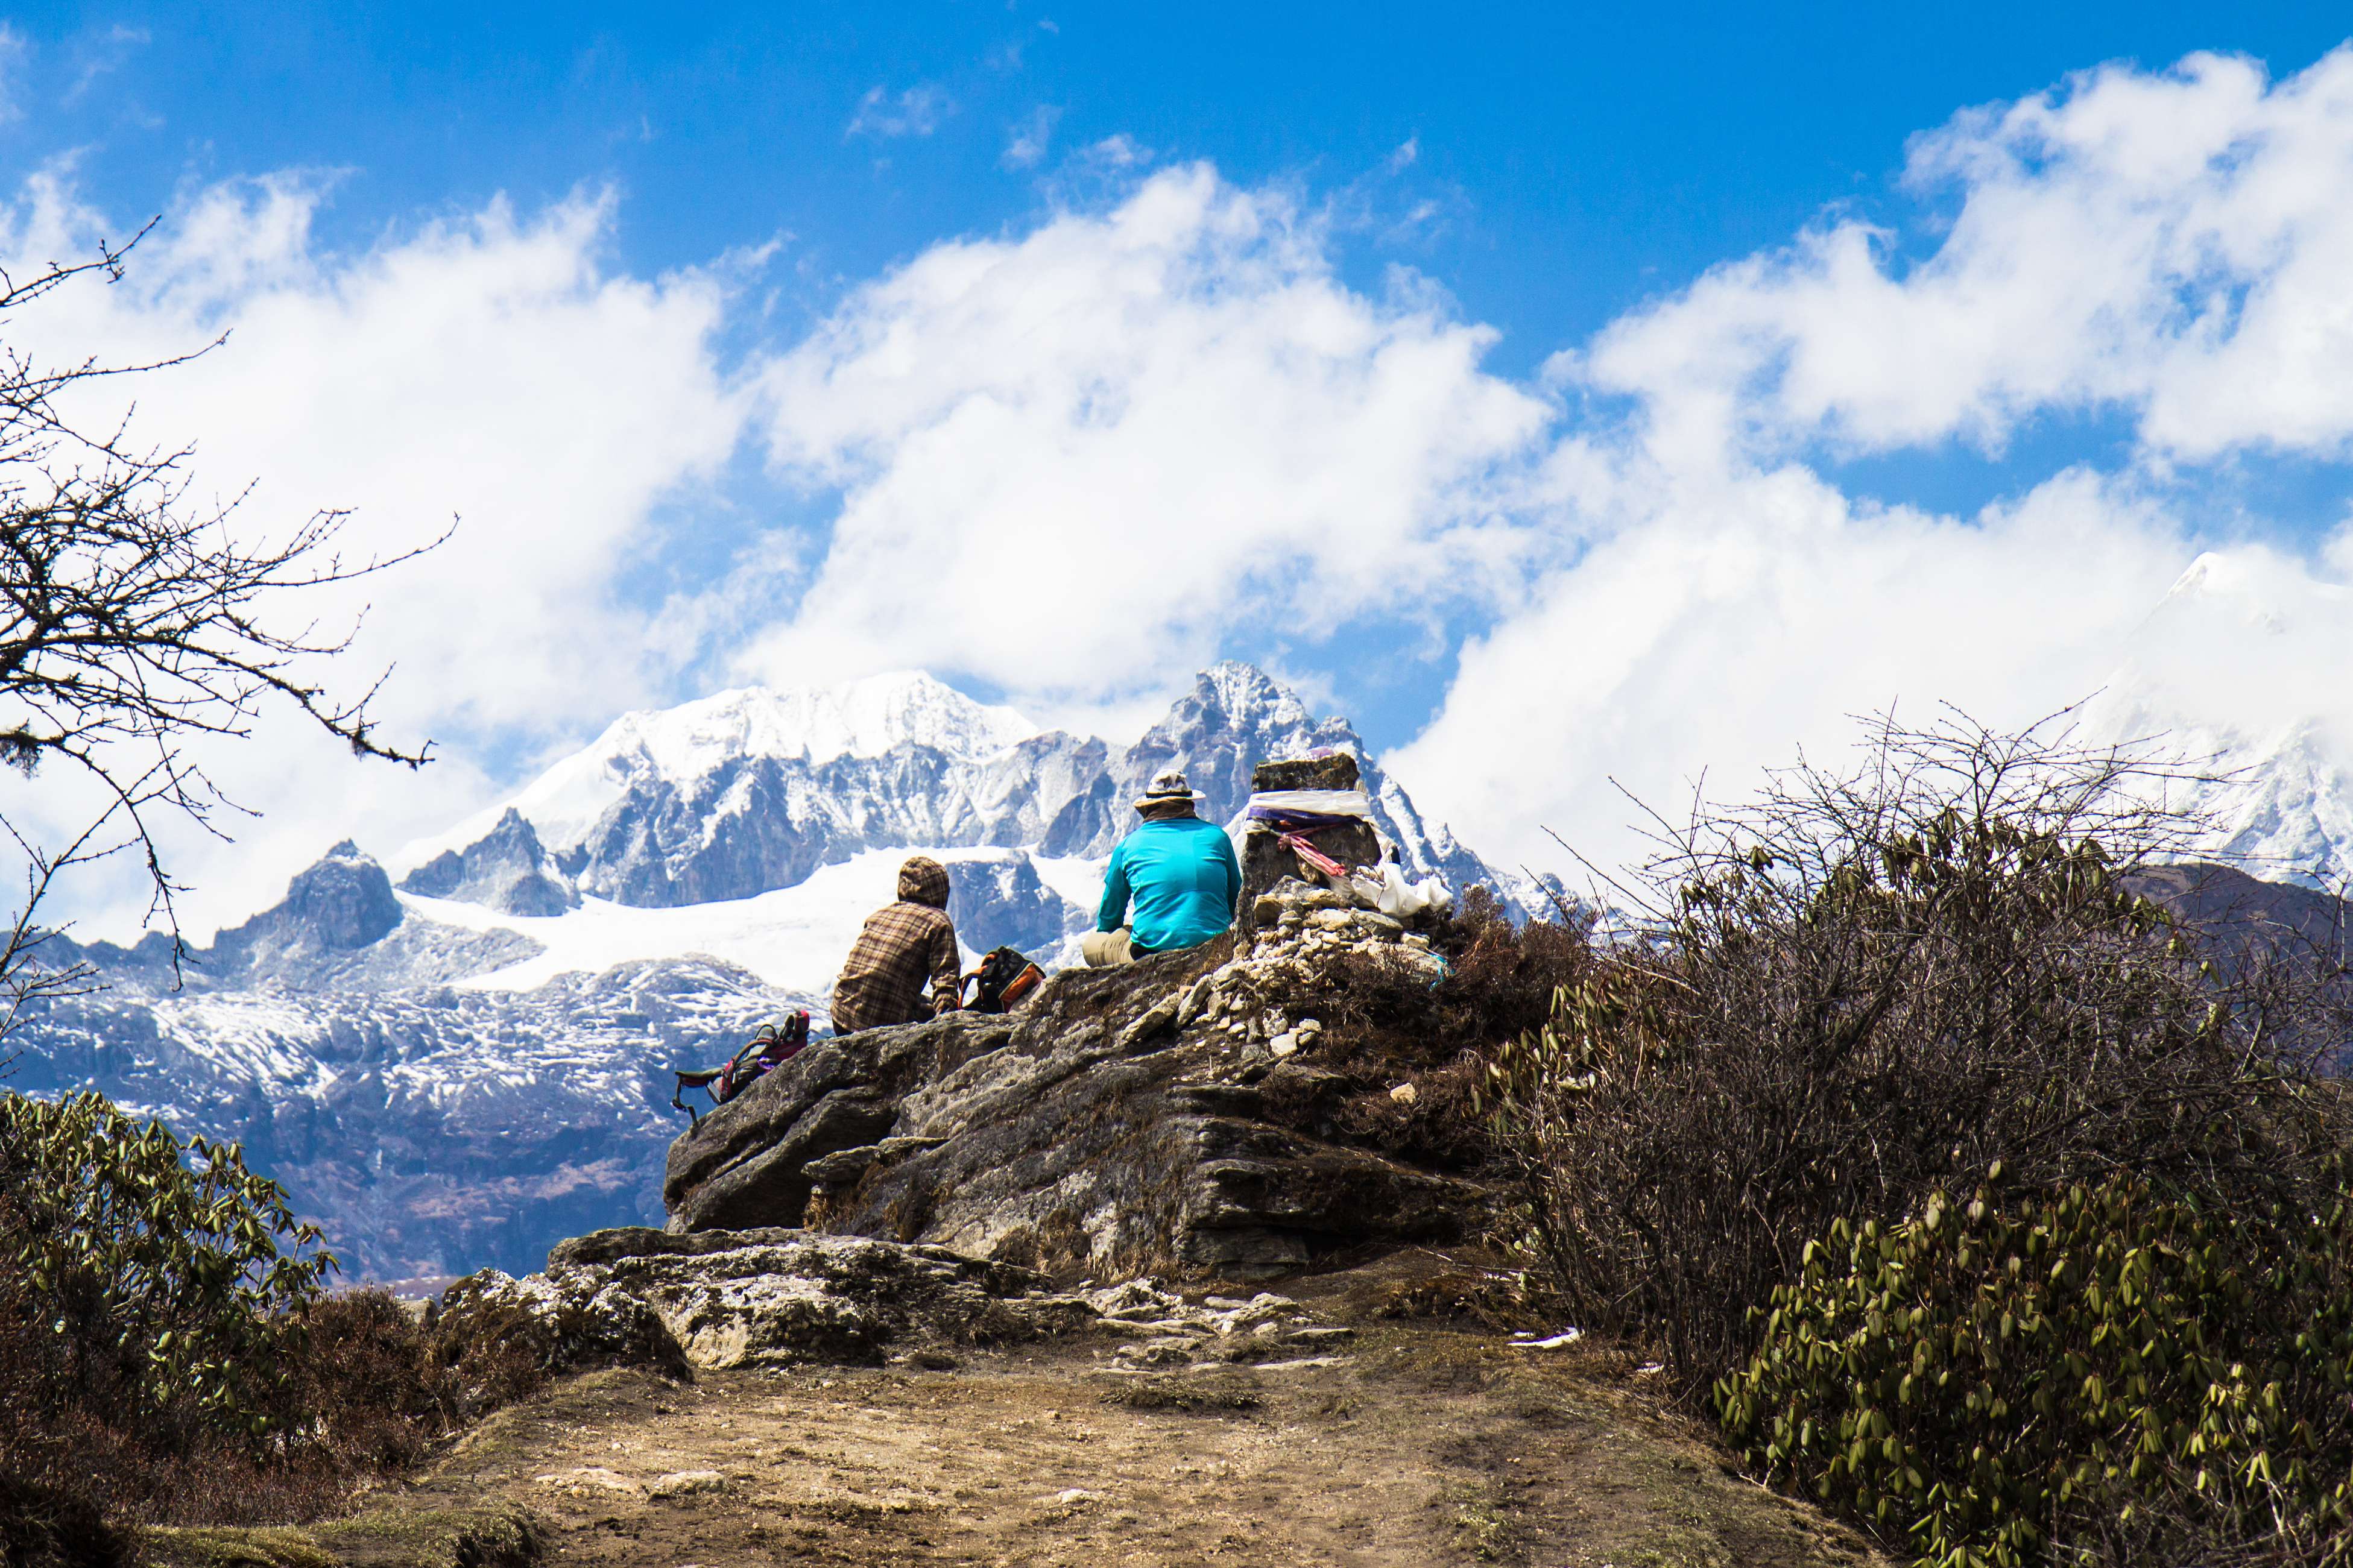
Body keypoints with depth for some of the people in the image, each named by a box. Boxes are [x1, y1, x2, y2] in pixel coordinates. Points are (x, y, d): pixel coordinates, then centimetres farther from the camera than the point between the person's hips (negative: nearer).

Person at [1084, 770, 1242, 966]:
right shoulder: (1217, 835, 10)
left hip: (1152, 949, -4)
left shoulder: (1128, 845, 7)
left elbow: (1109, 916, 18)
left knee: (1090, 944, 20)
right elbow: (1236, 901, 22)